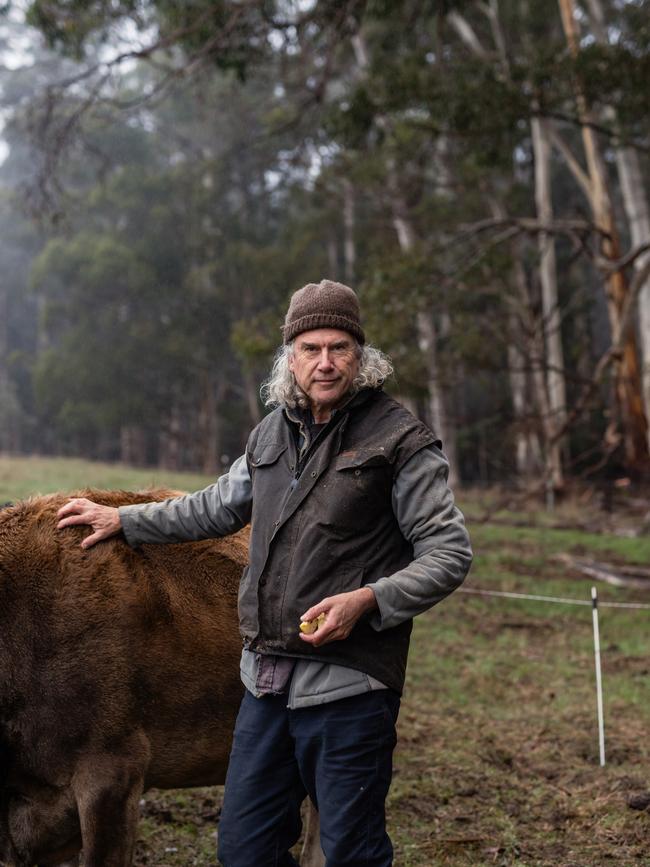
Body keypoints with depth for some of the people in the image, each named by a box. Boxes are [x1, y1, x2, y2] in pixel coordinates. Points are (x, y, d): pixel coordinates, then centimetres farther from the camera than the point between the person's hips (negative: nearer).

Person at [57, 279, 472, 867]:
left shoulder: (399, 439, -7)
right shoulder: (272, 434, 13)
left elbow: (450, 553, -8)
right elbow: (217, 508, 29)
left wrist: (367, 600, -21)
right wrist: (121, 520, 32)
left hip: (348, 686, -6)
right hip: (267, 681, 7)